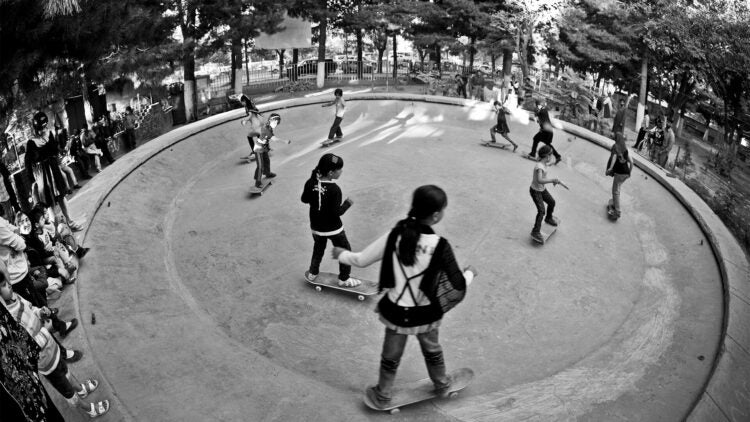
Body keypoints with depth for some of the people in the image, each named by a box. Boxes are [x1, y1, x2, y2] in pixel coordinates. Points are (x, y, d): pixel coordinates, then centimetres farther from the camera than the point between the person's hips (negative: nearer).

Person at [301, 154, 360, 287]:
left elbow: (304, 199, 3)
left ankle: (312, 273, 43)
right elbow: (336, 212, -25)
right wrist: (347, 203, -10)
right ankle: (344, 279, 26)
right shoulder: (335, 189, -28)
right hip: (333, 228, -5)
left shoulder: (310, 183, -12)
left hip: (316, 227, 5)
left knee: (318, 249, 29)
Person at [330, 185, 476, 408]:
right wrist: (469, 273, 6)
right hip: (426, 314, -1)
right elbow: (457, 286, -16)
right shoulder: (440, 246, -22)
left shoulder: (394, 236, -17)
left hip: (396, 312, 1)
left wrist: (342, 254, 13)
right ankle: (442, 385, 53)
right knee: (432, 351, 29)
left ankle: (383, 395, 44)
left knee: (391, 356, 23)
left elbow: (361, 260, -8)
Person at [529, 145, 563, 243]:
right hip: (535, 191, -9)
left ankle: (548, 218, 49)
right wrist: (552, 180, -48)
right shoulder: (539, 166, -32)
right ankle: (536, 231, -8)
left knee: (552, 202, 23)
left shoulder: (544, 163, -4)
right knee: (541, 211, -16)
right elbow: (539, 180, -46)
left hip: (542, 189, 9)